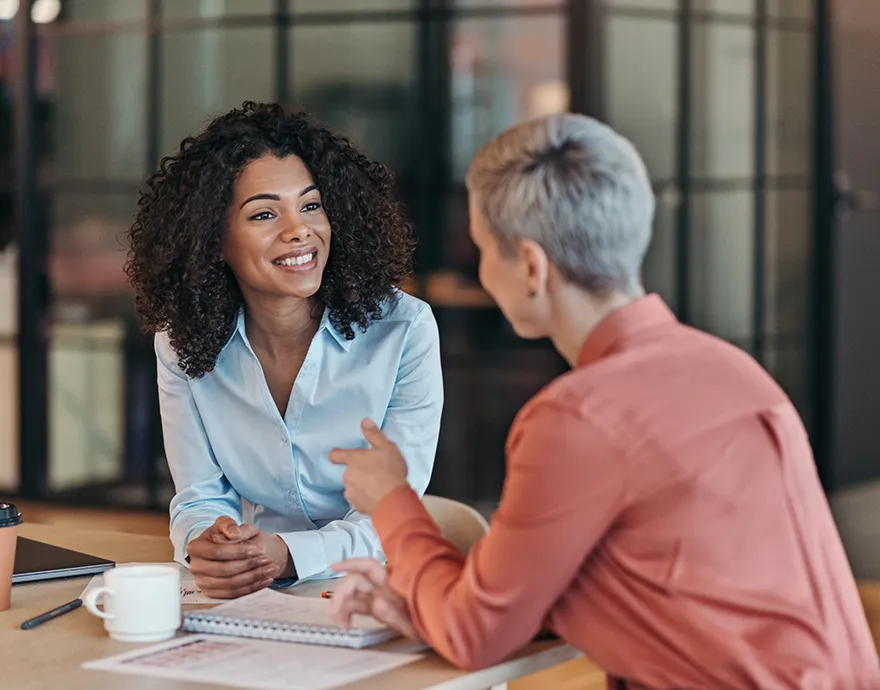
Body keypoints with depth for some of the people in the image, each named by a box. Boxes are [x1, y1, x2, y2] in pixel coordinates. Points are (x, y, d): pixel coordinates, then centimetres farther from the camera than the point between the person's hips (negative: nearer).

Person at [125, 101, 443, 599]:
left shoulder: (403, 329, -9)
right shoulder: (183, 343, 0)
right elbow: (199, 499, 3)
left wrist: (287, 555, -29)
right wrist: (208, 546, -22)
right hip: (251, 599, 2)